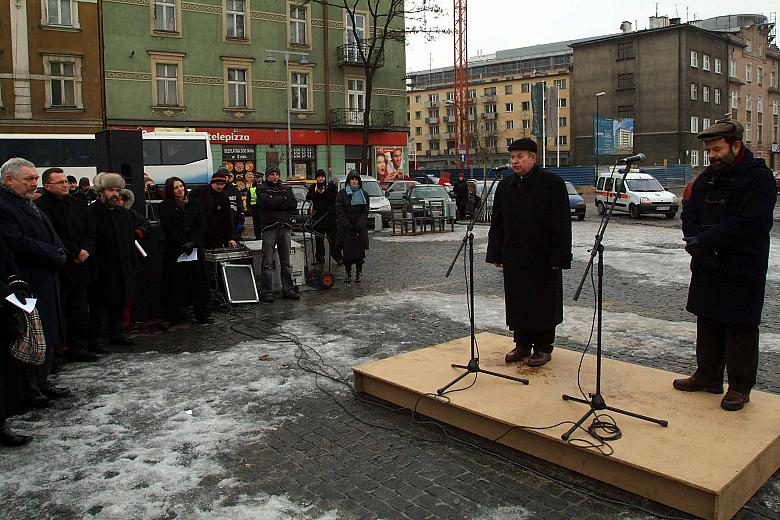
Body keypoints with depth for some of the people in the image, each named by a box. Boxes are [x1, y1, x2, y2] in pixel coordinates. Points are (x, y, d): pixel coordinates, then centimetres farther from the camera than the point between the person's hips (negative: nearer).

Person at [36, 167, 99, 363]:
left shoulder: (79, 204, 12)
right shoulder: (42, 206, -9)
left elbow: (91, 231, 10)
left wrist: (86, 251, -6)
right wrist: (76, 252, -13)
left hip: (79, 266, 6)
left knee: (80, 310, 10)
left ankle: (78, 348, 20)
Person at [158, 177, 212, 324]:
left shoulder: (195, 203, 11)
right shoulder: (165, 206, 3)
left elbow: (202, 225, 5)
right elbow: (167, 228, -7)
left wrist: (193, 242, -9)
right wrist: (182, 244, -13)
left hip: (195, 249, 3)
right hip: (174, 250, -2)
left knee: (200, 279, 0)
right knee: (175, 282, 0)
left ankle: (202, 313, 7)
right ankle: (173, 316, 9)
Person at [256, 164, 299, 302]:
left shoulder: (286, 188, 16)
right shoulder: (262, 189, 6)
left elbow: (294, 204, 0)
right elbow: (266, 202, -14)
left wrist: (275, 203, -8)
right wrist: (284, 199, -4)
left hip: (285, 227, 4)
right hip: (269, 227, -4)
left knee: (286, 262, 10)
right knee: (268, 263, -5)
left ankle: (288, 289, 17)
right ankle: (267, 292, -1)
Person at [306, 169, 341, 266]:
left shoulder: (331, 186, 7)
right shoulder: (313, 187, 13)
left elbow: (334, 196, -7)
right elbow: (308, 198, 2)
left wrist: (324, 192, -17)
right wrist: (315, 192, -15)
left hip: (330, 215, -2)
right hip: (317, 216, 2)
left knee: (333, 237, -2)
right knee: (319, 238, 3)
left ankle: (337, 257, 2)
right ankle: (320, 258, 9)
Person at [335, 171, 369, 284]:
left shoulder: (363, 194, 8)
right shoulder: (342, 193, 4)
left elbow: (365, 211, 4)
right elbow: (339, 210, -2)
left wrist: (360, 224, -9)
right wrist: (347, 224, -11)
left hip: (360, 228, 1)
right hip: (345, 228, -1)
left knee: (359, 250, 1)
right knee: (346, 251, -1)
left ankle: (359, 273, 12)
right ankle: (348, 273, 8)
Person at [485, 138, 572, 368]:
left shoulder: (553, 184, -8)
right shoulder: (505, 186, 8)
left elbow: (561, 225, -10)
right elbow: (497, 224, 12)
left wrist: (558, 257, -14)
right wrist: (496, 254, 7)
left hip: (543, 259, -5)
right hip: (514, 258, 5)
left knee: (543, 302, 5)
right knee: (517, 303, 11)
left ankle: (543, 348, 18)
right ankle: (522, 345, 25)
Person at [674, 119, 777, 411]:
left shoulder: (759, 178, -10)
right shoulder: (708, 177, 12)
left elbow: (746, 223, -21)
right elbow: (689, 212, 9)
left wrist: (703, 241, -20)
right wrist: (695, 240, -11)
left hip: (741, 271, -7)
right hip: (707, 267, 7)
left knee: (740, 329, 1)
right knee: (708, 324, 15)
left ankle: (740, 387, 13)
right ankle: (708, 376, 28)